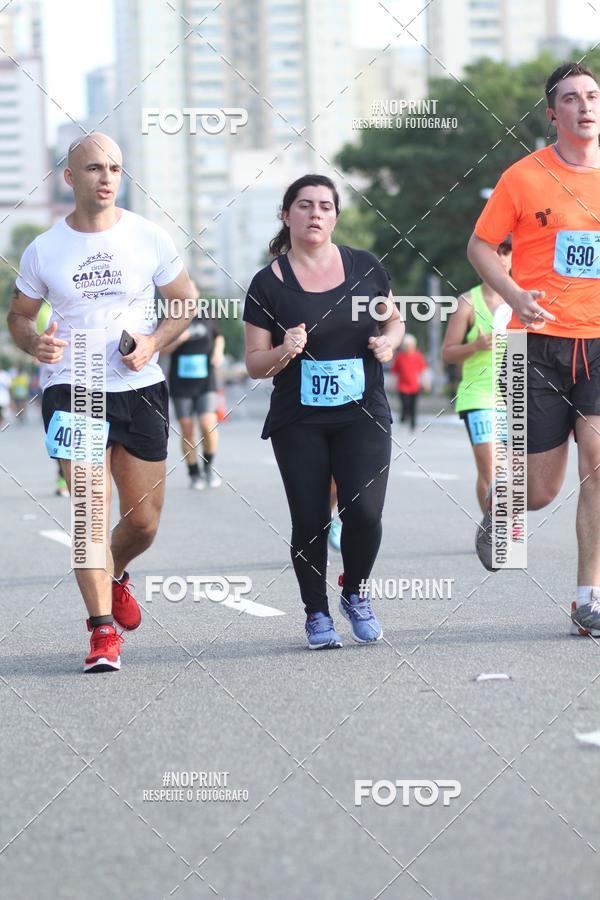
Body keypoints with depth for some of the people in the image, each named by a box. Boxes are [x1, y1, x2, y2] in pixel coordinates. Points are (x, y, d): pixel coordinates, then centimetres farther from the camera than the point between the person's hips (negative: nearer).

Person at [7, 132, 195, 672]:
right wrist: (35, 344, -11)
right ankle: (103, 632, -7)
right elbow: (19, 316, 12)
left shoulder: (149, 239, 1)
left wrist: (154, 343, -8)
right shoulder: (43, 251, 0)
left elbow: (185, 301, 10)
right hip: (72, 389, -2)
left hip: (140, 389, 2)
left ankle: (116, 575, 42)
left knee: (144, 522, 8)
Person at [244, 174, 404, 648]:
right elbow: (255, 364, 1)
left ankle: (356, 593, 15)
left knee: (364, 511, -13)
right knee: (309, 522, -2)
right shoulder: (268, 284, -1)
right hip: (298, 424, -1)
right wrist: (284, 351, -19)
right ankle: (317, 614, 18)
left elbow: (395, 320, 19)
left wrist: (389, 339, -3)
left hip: (363, 415, 1)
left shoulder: (365, 267, 4)